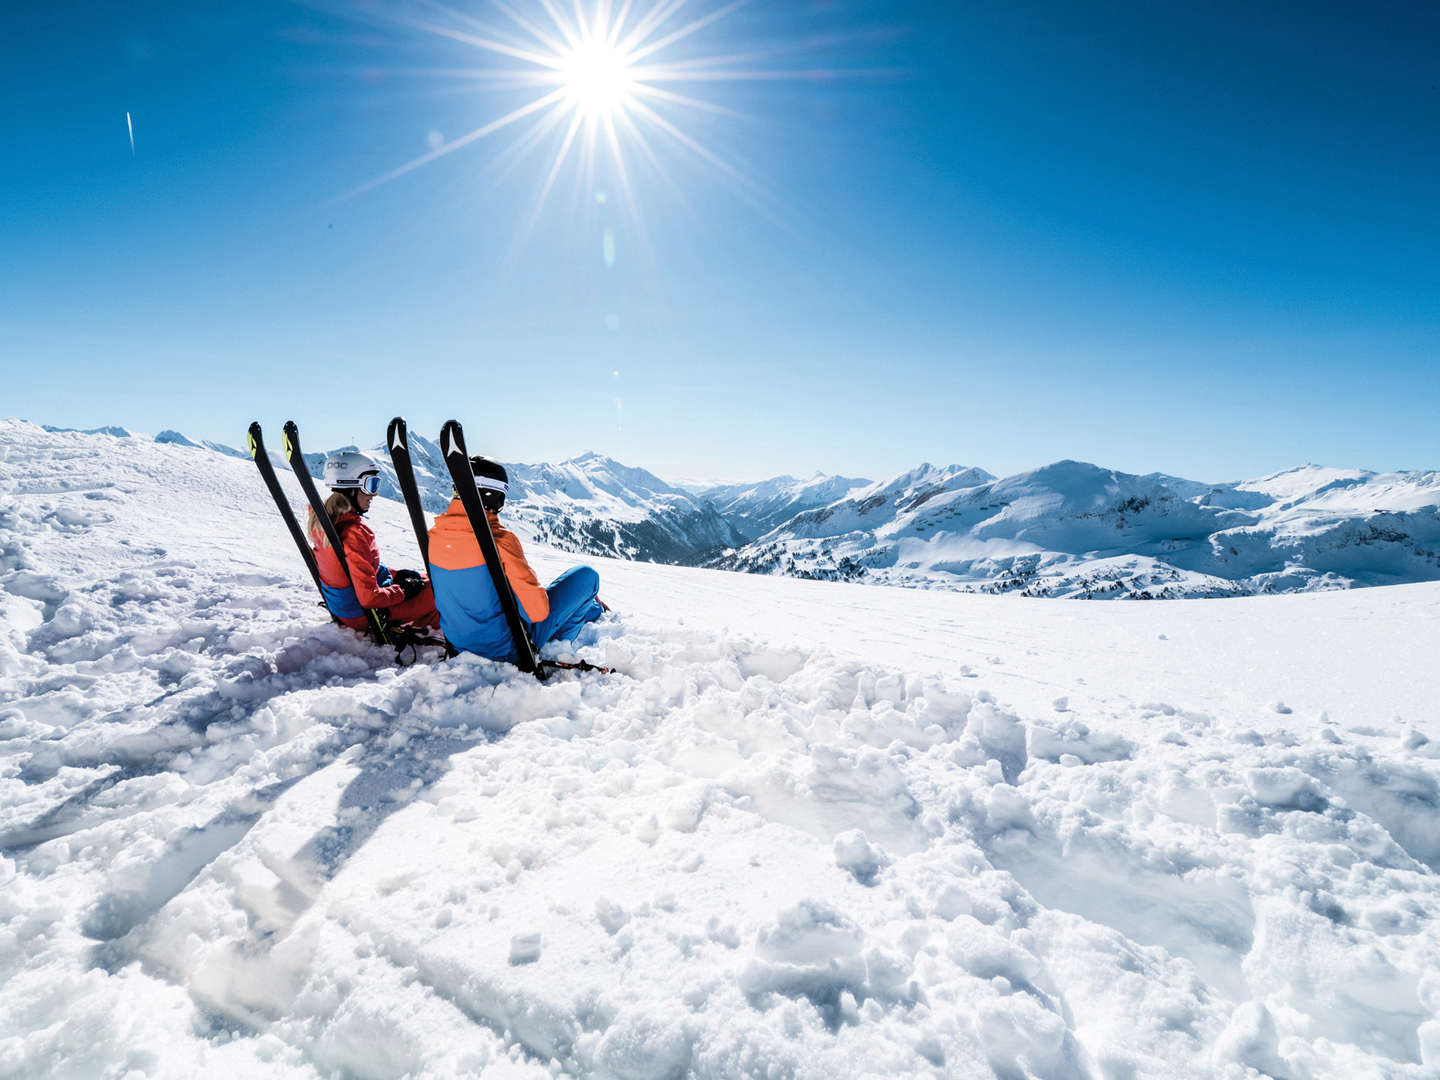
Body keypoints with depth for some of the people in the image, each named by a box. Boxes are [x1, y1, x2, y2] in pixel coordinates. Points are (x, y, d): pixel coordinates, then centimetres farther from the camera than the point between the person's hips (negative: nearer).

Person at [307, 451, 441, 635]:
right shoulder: (353, 533, -31)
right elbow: (369, 597, -29)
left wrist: (395, 574, 9)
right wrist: (403, 591, -14)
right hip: (365, 615, -9)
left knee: (419, 578, 22)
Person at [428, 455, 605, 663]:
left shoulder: (433, 537, -7)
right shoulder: (500, 540, -26)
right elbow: (538, 611, -22)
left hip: (459, 643, 7)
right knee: (586, 576, 4)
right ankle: (594, 611, 38)